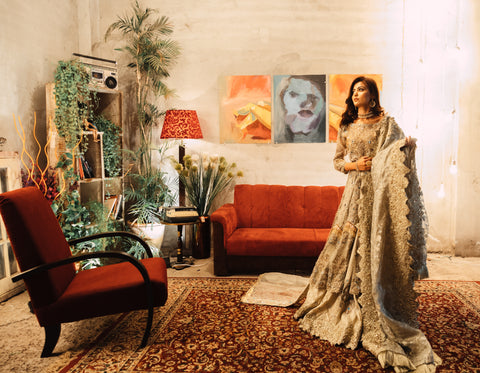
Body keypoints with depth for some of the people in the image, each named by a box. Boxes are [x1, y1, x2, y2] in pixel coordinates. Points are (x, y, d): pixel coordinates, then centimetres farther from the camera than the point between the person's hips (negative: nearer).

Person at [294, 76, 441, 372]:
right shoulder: (347, 127, 14)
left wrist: (408, 146, -23)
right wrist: (354, 164, -4)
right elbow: (337, 160, 15)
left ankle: (376, 316, 9)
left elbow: (400, 155, -1)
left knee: (376, 248, -3)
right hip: (356, 190, 4)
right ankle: (349, 307, 20)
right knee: (351, 245, 4)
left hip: (380, 192, -3)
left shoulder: (386, 123, 3)